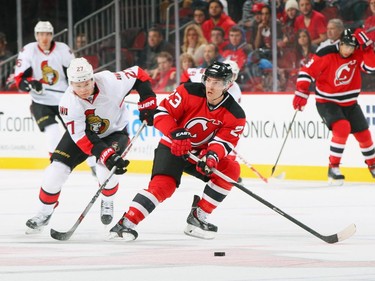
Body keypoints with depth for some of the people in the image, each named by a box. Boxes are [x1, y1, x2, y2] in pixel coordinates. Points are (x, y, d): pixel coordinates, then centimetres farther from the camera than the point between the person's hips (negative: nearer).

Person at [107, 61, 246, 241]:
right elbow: (162, 113, -17)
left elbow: (224, 142, -16)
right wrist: (176, 133, -33)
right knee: (163, 184, -26)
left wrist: (212, 156, -38)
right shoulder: (189, 92, -17)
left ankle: (197, 217, -7)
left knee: (230, 169, -16)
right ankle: (126, 223, -26)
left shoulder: (235, 115, -11)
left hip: (201, 152, 4)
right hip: (172, 147, -4)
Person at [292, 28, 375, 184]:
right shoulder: (327, 54, -21)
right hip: (327, 102, -5)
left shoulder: (358, 55, -7)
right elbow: (307, 71, -19)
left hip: (349, 103, 5)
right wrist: (301, 93, -27)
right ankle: (333, 168, -19)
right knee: (342, 128, -29)